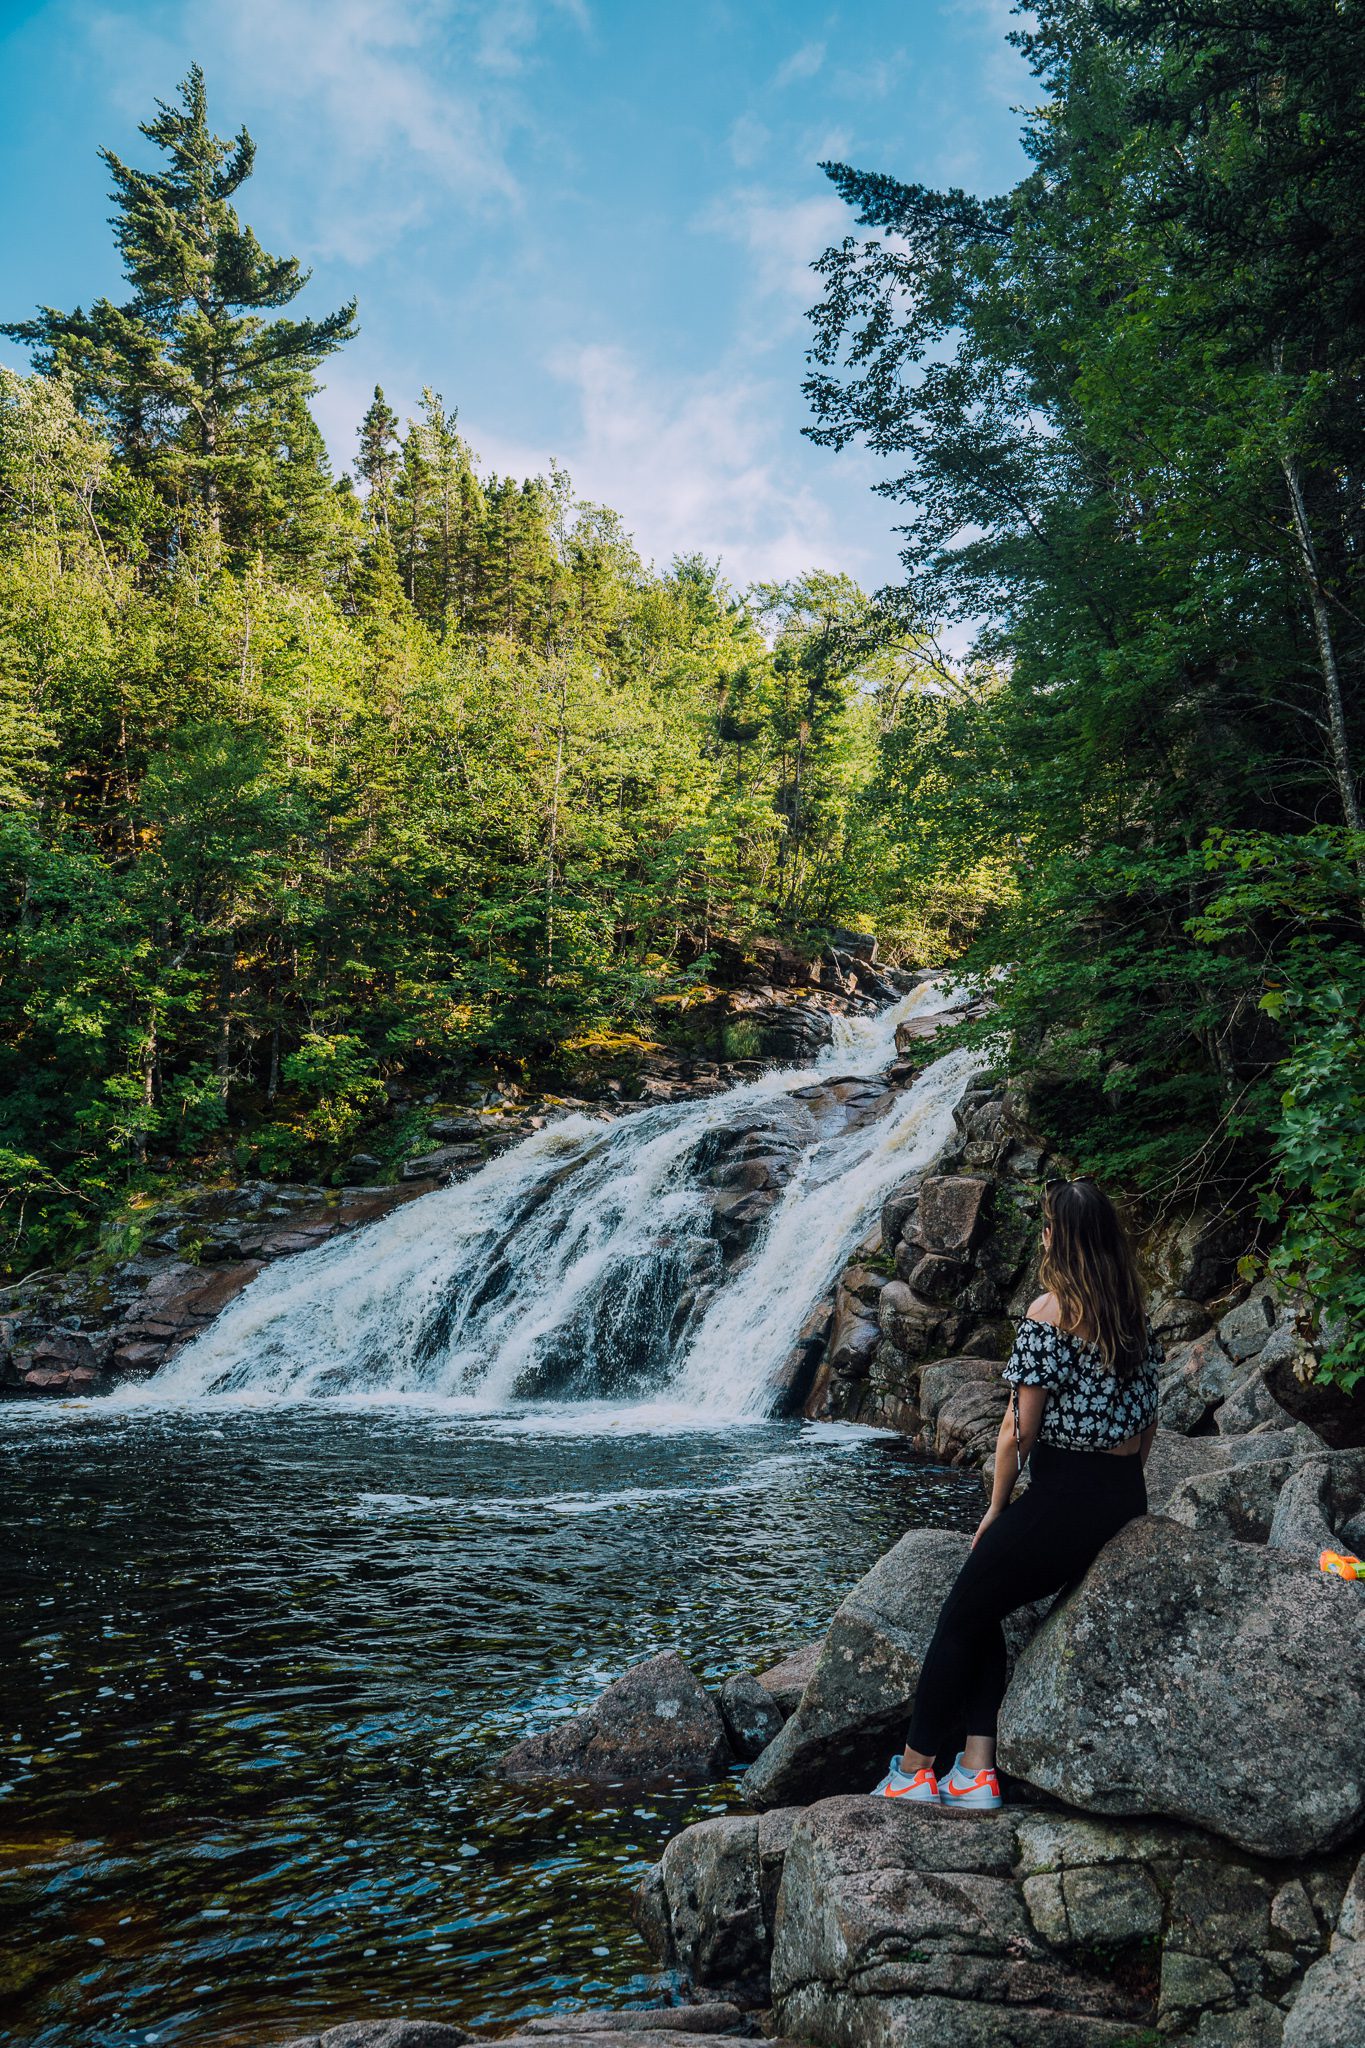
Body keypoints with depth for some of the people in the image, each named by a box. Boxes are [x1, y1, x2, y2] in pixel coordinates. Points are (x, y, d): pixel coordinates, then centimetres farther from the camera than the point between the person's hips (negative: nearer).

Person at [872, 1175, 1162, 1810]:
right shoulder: (1136, 1314, 7)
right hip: (1128, 1502, 8)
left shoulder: (1050, 1310, -14)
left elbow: (1020, 1428, -13)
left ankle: (913, 1769, 18)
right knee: (985, 1612, 18)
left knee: (960, 1618, 10)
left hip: (1060, 1497, -7)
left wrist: (996, 1509, -1)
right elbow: (1147, 1422, 13)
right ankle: (977, 1770, 13)